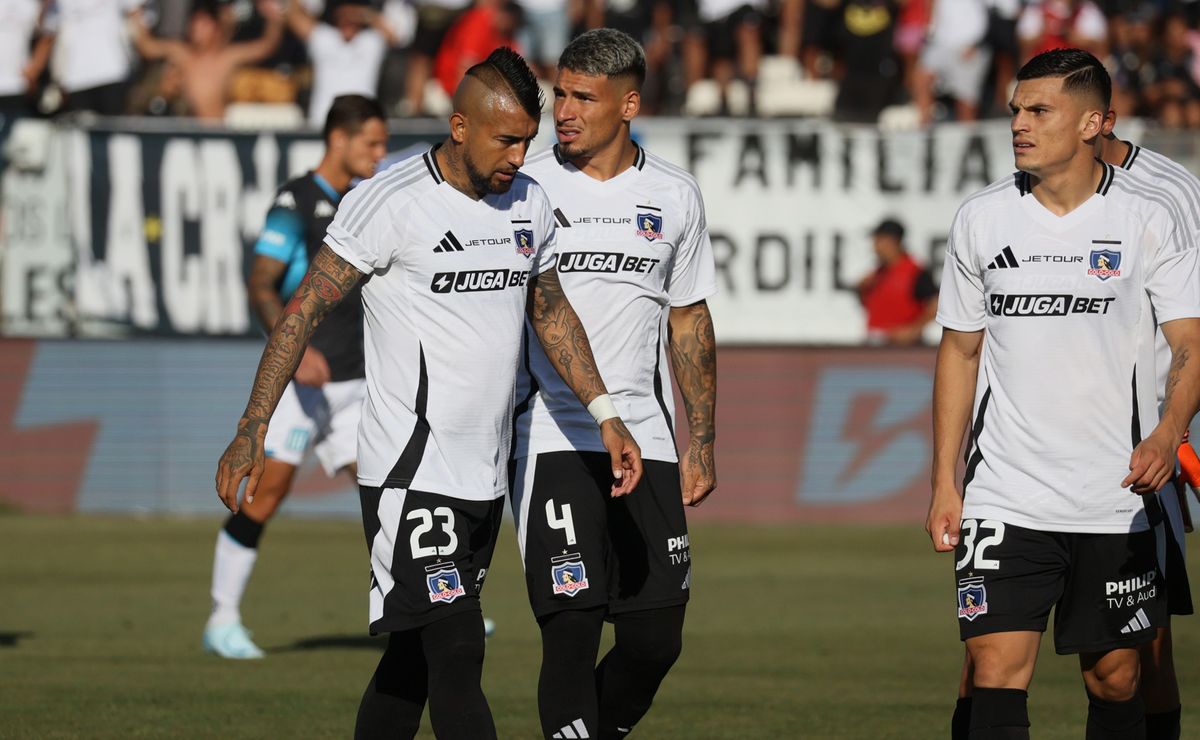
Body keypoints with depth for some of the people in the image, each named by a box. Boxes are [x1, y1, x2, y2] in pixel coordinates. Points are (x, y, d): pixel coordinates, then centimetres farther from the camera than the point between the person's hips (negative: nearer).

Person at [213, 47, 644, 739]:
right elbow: (304, 312, -10)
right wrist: (251, 434, -15)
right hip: (412, 473, -7)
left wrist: (607, 415, 18)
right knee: (457, 656, -14)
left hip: (486, 476, 7)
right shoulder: (392, 203, -13)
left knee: (416, 654, 11)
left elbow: (551, 312, 24)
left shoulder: (529, 202, 9)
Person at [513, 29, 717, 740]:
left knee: (657, 638, 0)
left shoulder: (676, 195, 8)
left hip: (645, 437, 3)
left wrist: (701, 446, 12)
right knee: (572, 631, -11)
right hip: (551, 437, -3)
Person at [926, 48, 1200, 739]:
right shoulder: (982, 218, 3)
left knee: (1115, 683, 7)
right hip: (1004, 501, 1)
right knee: (997, 677, -11)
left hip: (1117, 501, -1)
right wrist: (945, 485, 9)